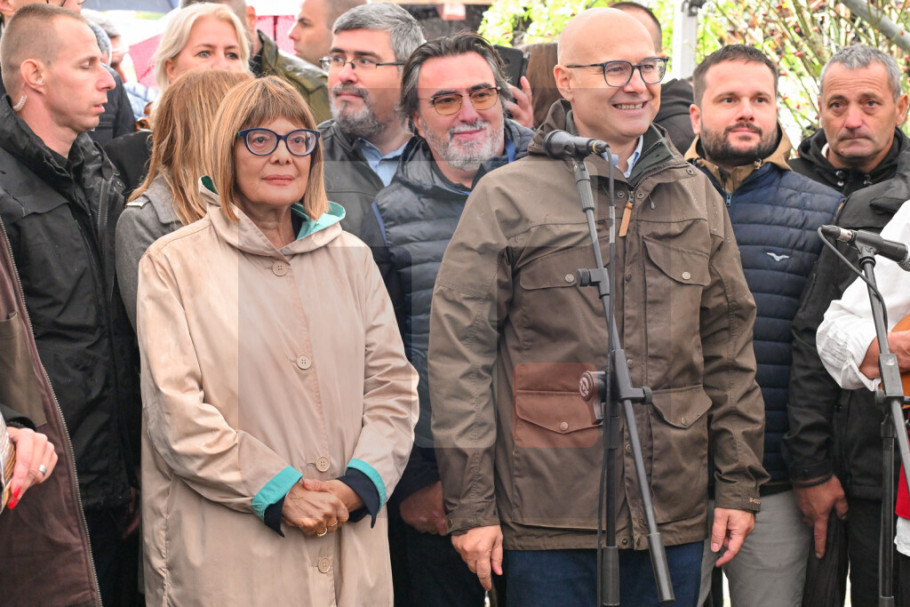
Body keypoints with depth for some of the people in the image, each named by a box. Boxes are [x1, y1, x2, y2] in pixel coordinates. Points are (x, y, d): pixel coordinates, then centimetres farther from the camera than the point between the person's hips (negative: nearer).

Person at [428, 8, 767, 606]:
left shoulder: (697, 195, 12)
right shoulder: (506, 197, -2)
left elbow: (729, 348, 14)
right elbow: (459, 354, -5)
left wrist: (740, 485, 9)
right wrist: (471, 505, -9)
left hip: (675, 515, 4)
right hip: (546, 520, -4)